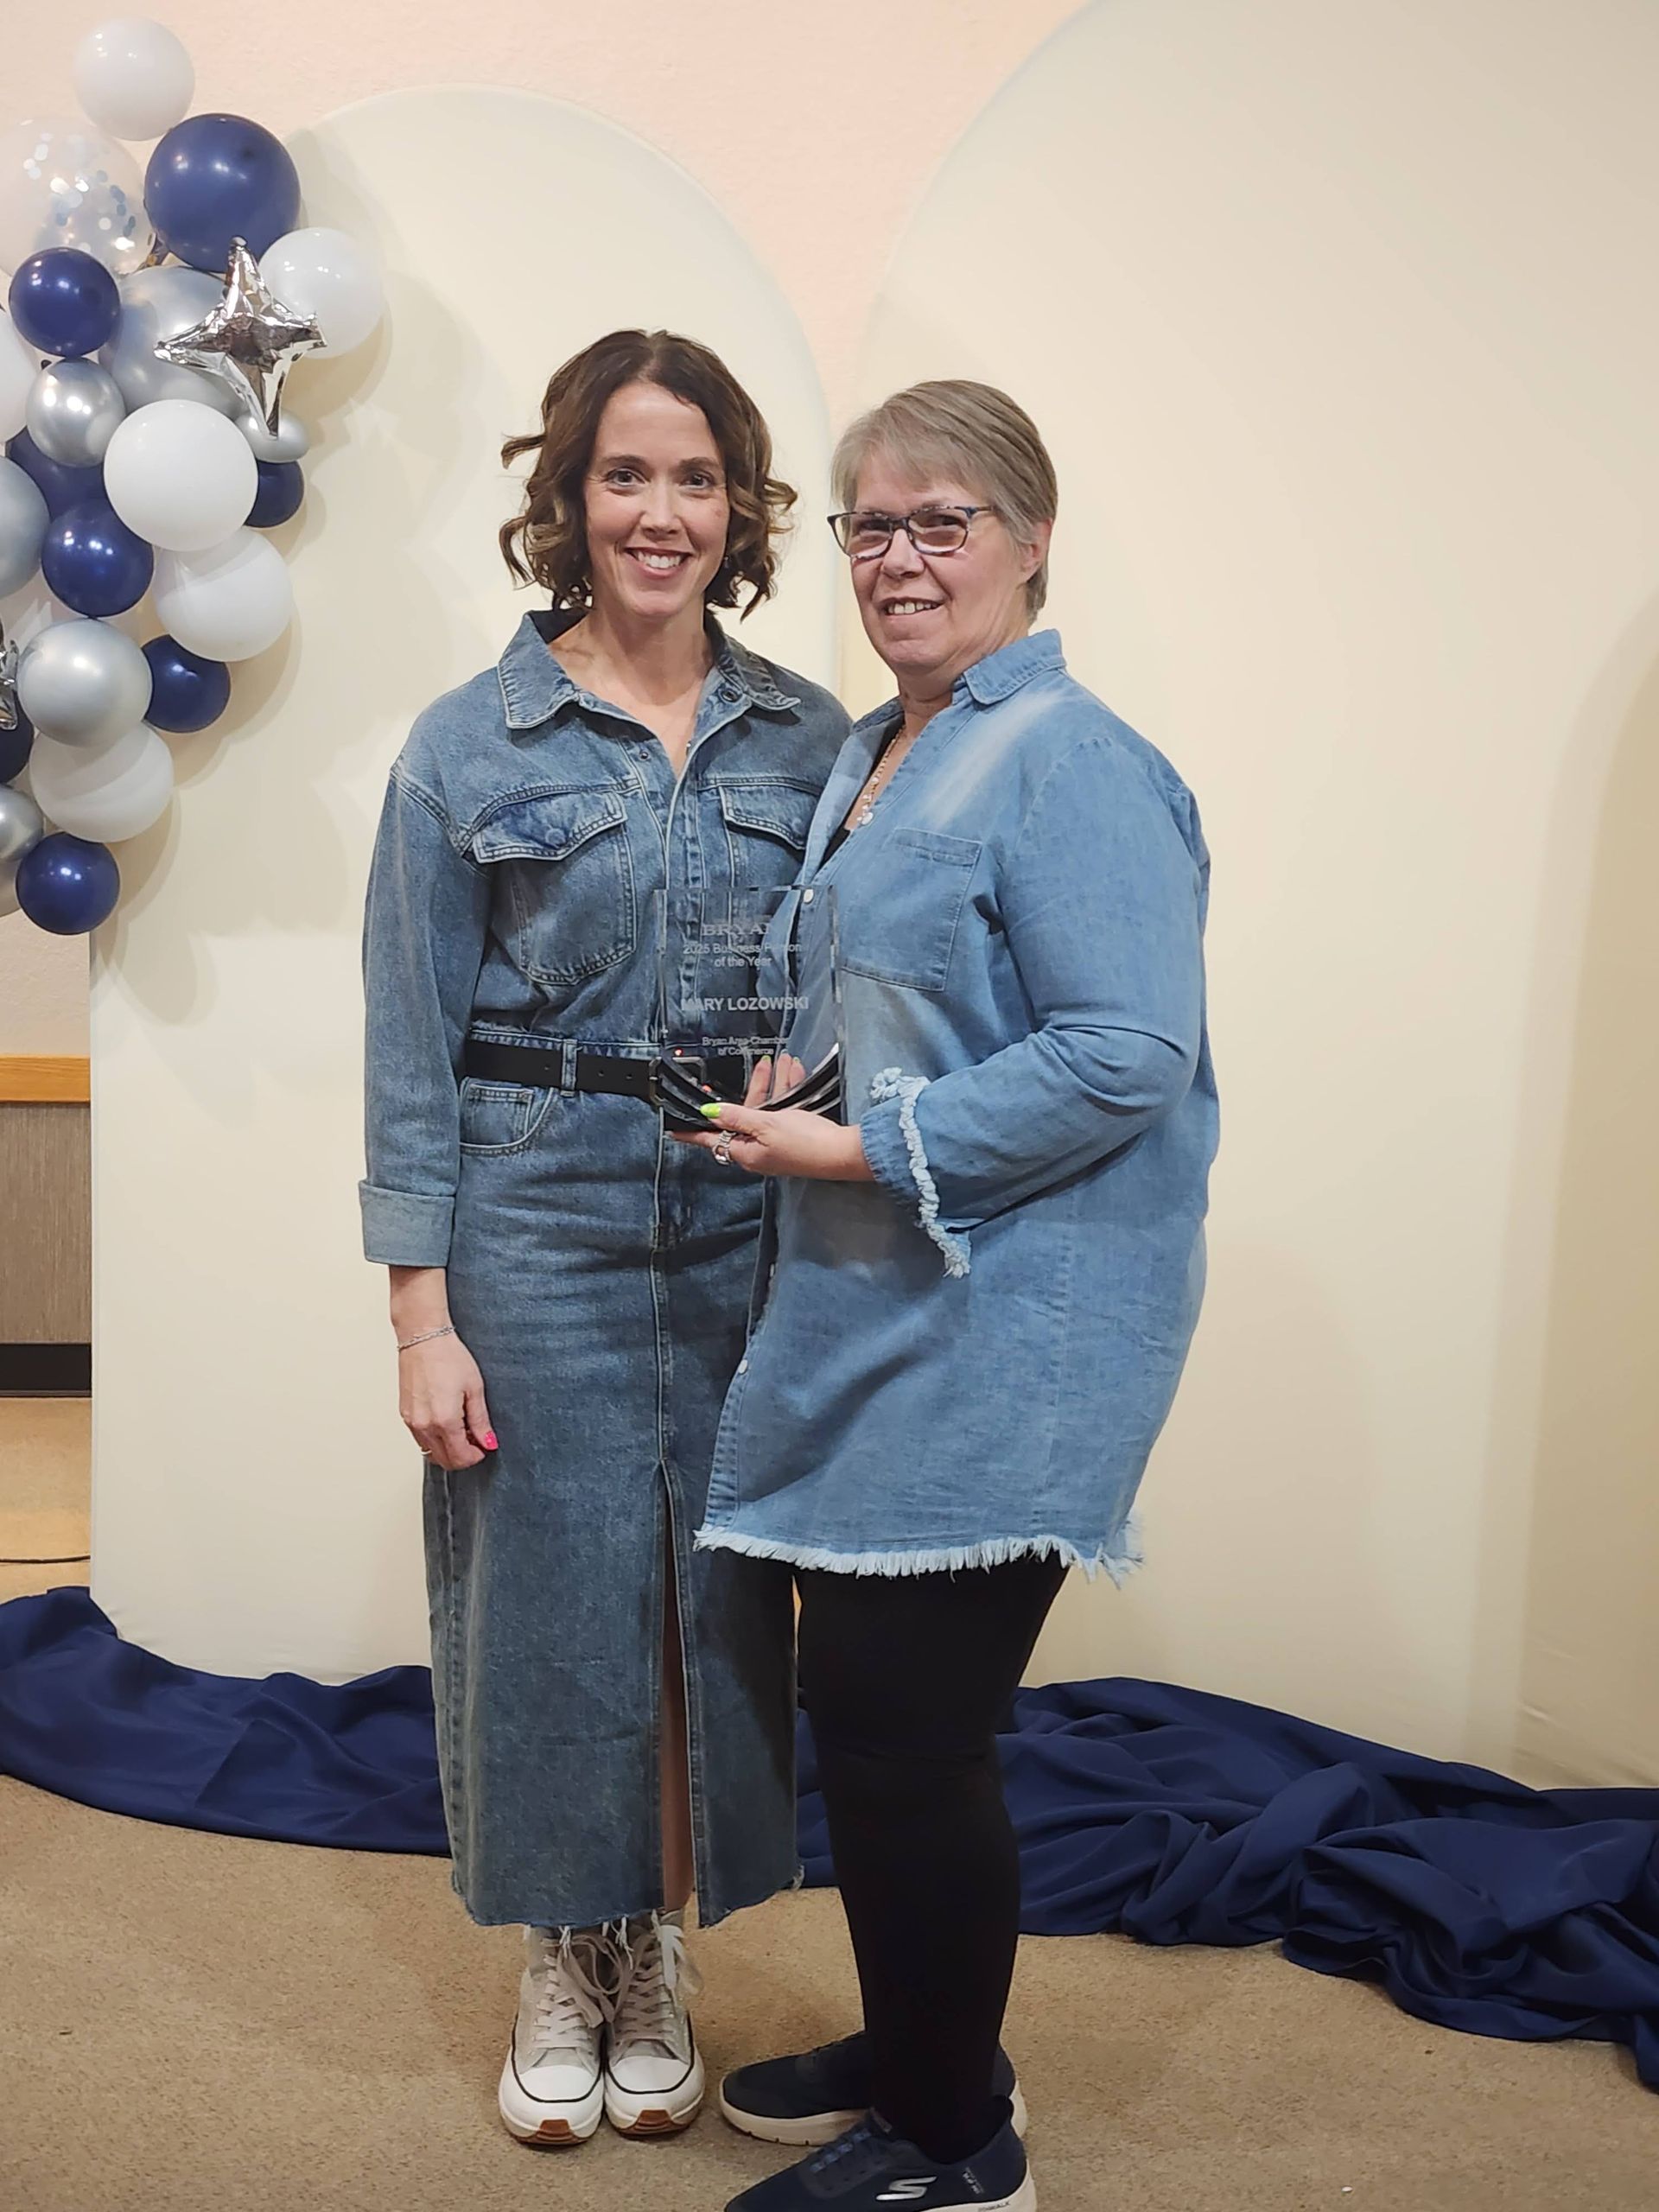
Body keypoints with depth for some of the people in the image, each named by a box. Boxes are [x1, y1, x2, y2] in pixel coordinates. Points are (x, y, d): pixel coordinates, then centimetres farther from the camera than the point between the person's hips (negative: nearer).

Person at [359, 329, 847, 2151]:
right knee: (552, 1587, 6)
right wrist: (422, 1314, -7)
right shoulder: (468, 744, -2)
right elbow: (411, 1048, -3)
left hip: (745, 1224, 3)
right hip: (540, 1213, -2)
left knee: (720, 1583, 9)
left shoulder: (811, 740, 6)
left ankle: (659, 1954, 31)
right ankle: (561, 1958, 29)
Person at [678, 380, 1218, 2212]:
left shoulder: (1072, 765, -14)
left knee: (903, 1731, 0)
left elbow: (1130, 1056, -22)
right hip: (874, 1319, 9)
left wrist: (867, 1150, -19)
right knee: (865, 1711, 16)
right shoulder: (867, 756, 15)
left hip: (1000, 1342, -9)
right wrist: (791, 1100, 8)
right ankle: (914, 2054, 36)